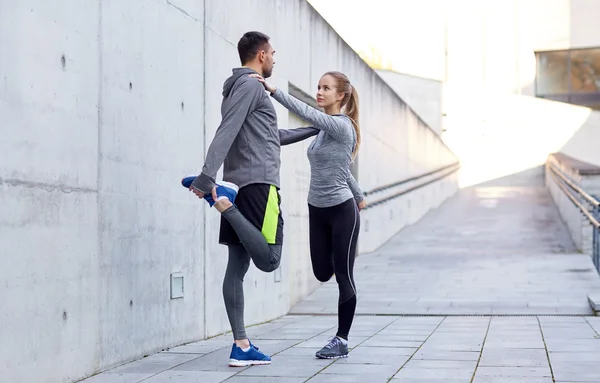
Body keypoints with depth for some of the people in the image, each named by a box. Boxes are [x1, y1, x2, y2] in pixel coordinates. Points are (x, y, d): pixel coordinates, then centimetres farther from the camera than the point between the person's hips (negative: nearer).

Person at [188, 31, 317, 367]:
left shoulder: (245, 88, 25)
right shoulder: (250, 85, -4)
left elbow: (274, 136, 35)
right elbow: (226, 134, -17)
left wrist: (315, 129, 43)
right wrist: (207, 176, -27)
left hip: (240, 187, 10)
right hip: (258, 184, -10)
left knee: (238, 266, 5)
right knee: (268, 260, -15)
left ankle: (242, 346, 5)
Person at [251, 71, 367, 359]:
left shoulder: (342, 126, -14)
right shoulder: (323, 129, 10)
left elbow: (306, 112, -28)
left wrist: (272, 90, -33)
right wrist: (359, 196, 29)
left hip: (341, 210, -7)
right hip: (317, 210, 7)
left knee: (343, 276, 0)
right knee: (322, 273, 8)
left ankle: (342, 340, 7)